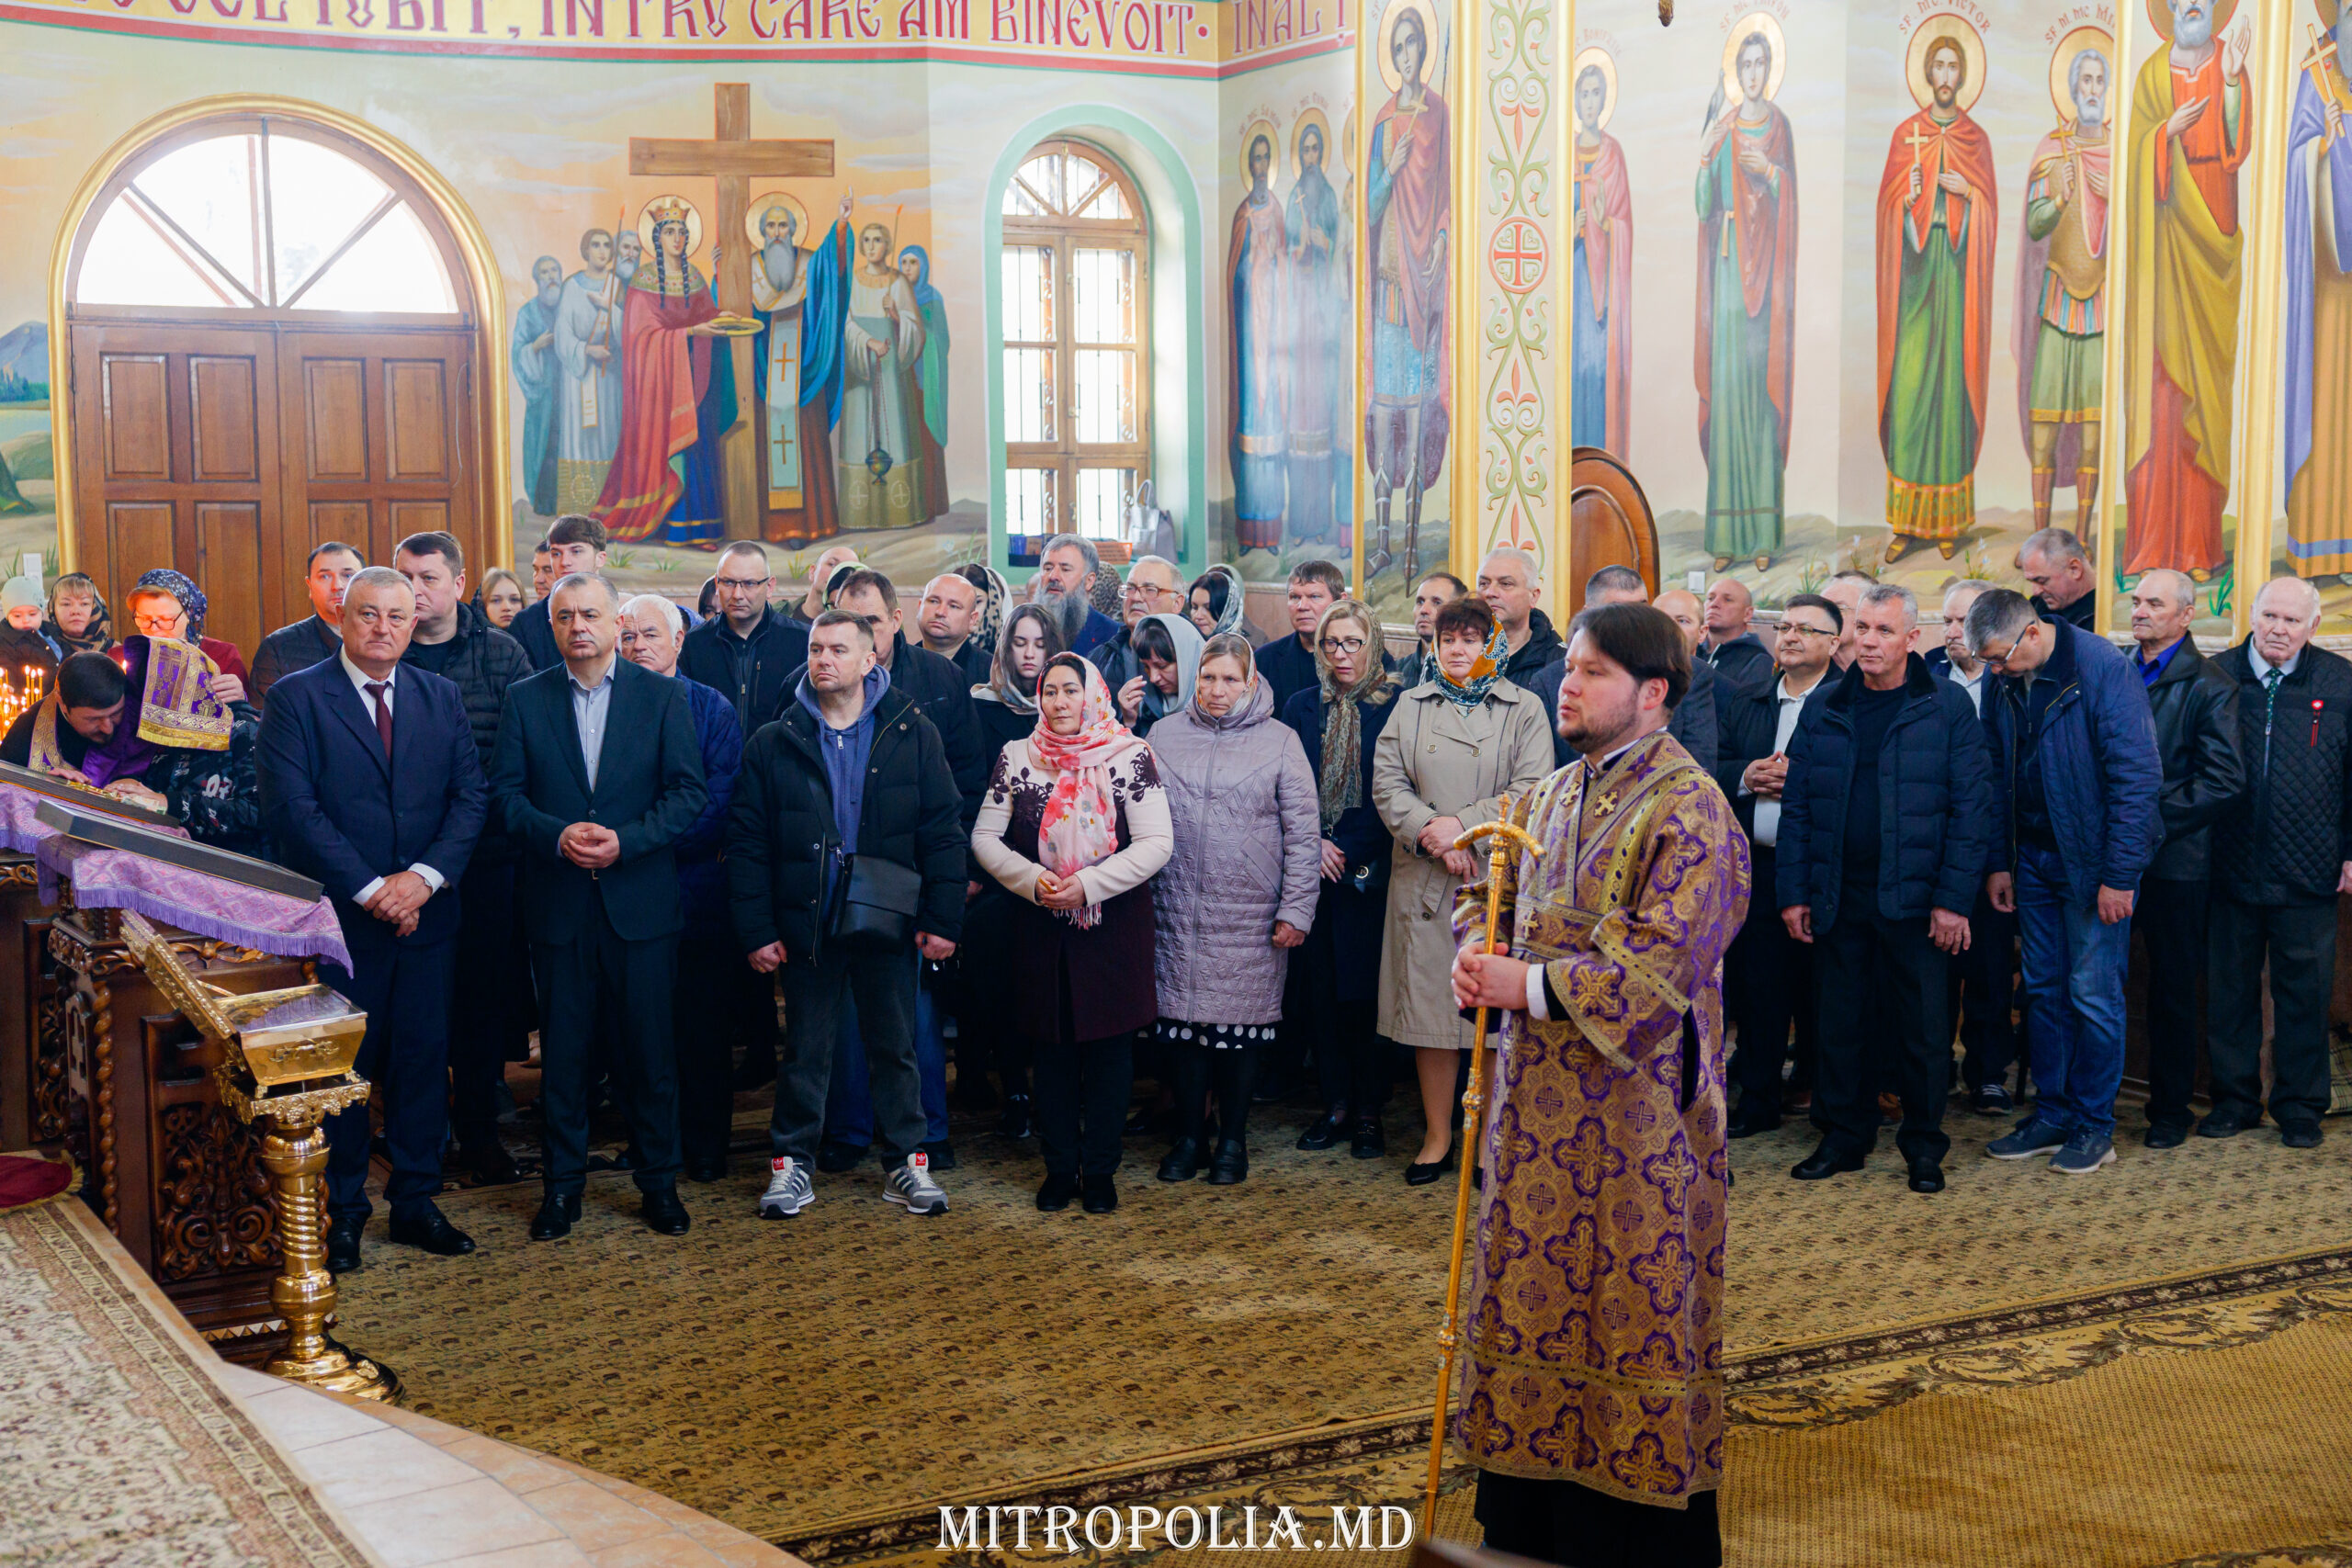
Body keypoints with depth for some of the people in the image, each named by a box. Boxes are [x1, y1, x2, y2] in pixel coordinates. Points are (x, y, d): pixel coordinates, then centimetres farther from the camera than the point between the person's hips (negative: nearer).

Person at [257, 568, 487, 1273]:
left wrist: (425, 877, -12)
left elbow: (471, 796, 3)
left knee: (423, 1059, 8)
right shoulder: (296, 698, -3)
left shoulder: (442, 698, 9)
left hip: (426, 914, 4)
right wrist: (369, 889, -16)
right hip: (337, 916, -3)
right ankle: (342, 1211, 16)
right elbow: (293, 808, -11)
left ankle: (416, 1201, 20)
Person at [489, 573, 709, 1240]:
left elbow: (689, 791, -3)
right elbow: (505, 792, 1)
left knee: (649, 1047, 5)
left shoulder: (663, 696, 2)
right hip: (557, 903, 1)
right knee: (562, 1048, 6)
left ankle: (659, 1179, 17)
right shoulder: (526, 699, 6)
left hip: (640, 901, -1)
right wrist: (557, 835, -16)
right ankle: (563, 1181, 18)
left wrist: (625, 840, -16)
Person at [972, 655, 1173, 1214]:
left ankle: (1099, 1169, 15)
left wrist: (1089, 884, -17)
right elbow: (985, 837, 6)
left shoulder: (1130, 757, -4)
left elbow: (1157, 843, -9)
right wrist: (1031, 879, -11)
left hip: (1115, 926, -2)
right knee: (1052, 1047, 7)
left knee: (1110, 1047, 2)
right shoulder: (1016, 758, 5)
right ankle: (1060, 1168, 18)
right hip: (1041, 927, 2)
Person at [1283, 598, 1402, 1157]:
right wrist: (1311, 843, -4)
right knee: (1318, 985, 4)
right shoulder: (1303, 707, 10)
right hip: (1315, 872, 3)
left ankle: (1368, 1110, 7)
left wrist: (1347, 850, -8)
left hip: (1371, 872, -3)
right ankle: (1335, 1104, 14)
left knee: (1365, 986, -4)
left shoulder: (1397, 705, -1)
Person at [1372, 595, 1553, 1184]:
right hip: (1424, 880, 2)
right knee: (1428, 1002, 3)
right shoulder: (1411, 706, 13)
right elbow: (1387, 783, 4)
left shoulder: (1524, 709, 6)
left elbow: (1531, 791, -5)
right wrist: (1433, 835, -11)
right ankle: (1437, 1136, 13)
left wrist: (1461, 825, -14)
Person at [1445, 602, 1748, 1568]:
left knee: (1633, 1299, 2)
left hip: (1634, 1103, -8)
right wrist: (1477, 950, -4)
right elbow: (1486, 891, 18)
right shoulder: (1553, 797, 11)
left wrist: (1531, 985, -23)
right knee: (1537, 1285, 13)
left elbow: (1663, 964, -21)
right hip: (1542, 1102, 8)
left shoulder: (1687, 811, -14)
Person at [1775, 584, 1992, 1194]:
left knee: (1922, 1027, 4)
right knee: (1840, 1023, 9)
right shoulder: (1823, 706, 7)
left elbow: (1970, 809, -5)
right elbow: (1796, 806, 7)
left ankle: (1923, 1145, 16)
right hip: (1837, 897, 3)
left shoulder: (1946, 707, -2)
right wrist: (1792, 892, 0)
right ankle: (1843, 1136, 21)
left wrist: (1954, 899, -11)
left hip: (1913, 897, -3)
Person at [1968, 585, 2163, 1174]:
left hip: (2092, 861, -6)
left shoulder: (2103, 671, -18)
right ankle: (2052, 1114, 20)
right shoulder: (2002, 682, 1)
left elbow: (2138, 776, -18)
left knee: (2093, 994, -1)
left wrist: (2119, 875, -19)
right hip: (2032, 856, 6)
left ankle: (2094, 1126, 10)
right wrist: (1999, 862, 9)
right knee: (2043, 991, 11)